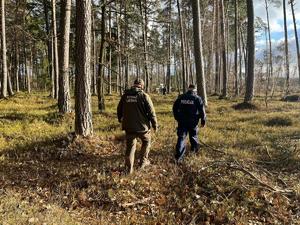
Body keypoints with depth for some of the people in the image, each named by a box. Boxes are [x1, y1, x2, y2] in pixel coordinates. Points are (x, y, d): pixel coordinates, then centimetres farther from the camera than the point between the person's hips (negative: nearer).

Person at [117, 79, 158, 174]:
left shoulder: (125, 95, 2)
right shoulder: (144, 96, -11)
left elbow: (119, 109, 13)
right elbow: (151, 112, -12)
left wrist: (120, 119, 32)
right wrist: (155, 125, 0)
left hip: (129, 126, 3)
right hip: (142, 126, -3)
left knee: (130, 146, 12)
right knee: (146, 142, 22)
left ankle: (129, 168, 14)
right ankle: (143, 162, 27)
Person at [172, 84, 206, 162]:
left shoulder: (181, 97, 3)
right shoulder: (197, 98, -4)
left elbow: (174, 108, 8)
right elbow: (202, 111, -6)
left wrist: (177, 118, 17)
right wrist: (203, 121, 3)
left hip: (182, 121, 1)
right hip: (193, 122, -1)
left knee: (181, 137, 1)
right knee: (193, 135, 22)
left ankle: (179, 156, -7)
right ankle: (195, 148, 43)